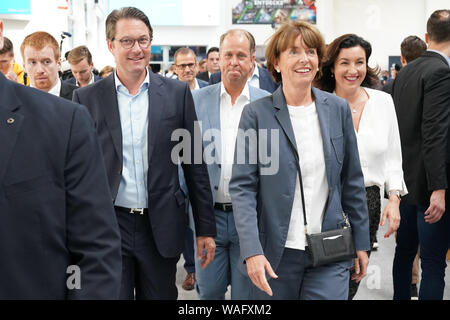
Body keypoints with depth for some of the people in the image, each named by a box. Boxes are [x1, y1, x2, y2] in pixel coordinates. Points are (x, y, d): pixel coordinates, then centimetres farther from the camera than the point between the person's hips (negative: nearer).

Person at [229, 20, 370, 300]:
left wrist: (361, 243, 9)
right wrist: (252, 250, -18)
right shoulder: (256, 114, -5)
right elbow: (242, 187, -8)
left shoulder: (338, 109, 4)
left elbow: (352, 181, 9)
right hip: (276, 253, -2)